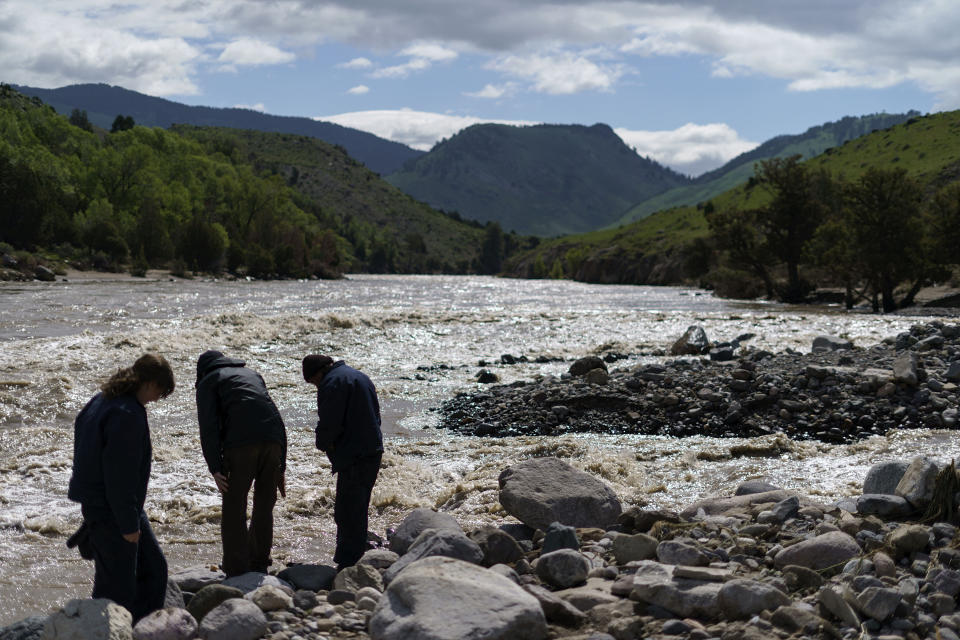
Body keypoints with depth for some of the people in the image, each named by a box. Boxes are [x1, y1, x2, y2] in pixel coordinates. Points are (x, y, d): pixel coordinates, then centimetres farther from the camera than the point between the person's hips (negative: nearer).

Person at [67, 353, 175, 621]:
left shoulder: (102, 401, 9)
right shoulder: (126, 415, -23)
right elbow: (119, 474, -25)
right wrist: (128, 524, -19)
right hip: (111, 512, -11)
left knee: (153, 568, 16)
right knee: (117, 588, -2)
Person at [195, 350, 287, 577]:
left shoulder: (208, 382, 17)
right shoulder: (253, 374, 34)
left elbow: (209, 426, 1)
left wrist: (215, 469, -5)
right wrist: (281, 467, 27)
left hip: (241, 442, -5)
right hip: (273, 441, 5)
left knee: (234, 510, 4)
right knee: (264, 507, 18)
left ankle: (236, 571, 2)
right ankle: (259, 565, 25)